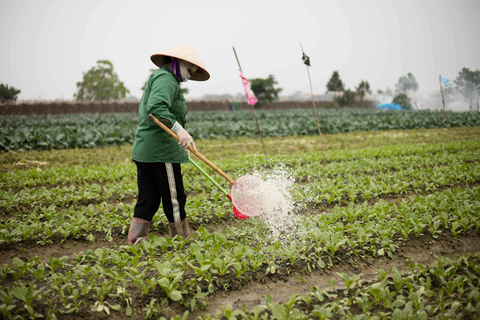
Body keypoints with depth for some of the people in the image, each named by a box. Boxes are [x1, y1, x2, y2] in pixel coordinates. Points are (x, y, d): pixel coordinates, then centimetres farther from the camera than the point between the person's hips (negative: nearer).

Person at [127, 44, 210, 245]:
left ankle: (134, 242, 15)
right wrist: (179, 129, -36)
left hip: (144, 150, 10)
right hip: (161, 152, -10)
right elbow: (156, 107, -27)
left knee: (147, 200, 12)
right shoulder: (166, 78, -8)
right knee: (174, 199, 0)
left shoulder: (157, 79, 25)